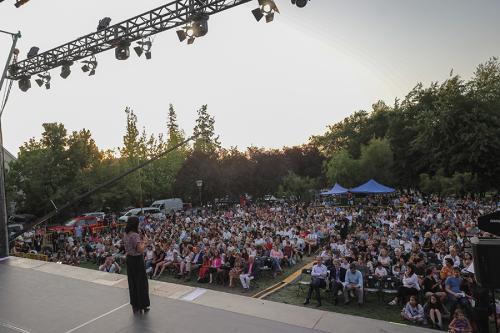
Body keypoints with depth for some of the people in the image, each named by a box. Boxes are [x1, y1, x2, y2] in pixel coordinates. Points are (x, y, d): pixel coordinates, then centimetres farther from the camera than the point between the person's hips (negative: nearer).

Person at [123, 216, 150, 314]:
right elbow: (140, 249, -25)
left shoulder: (125, 235, 4)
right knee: (141, 282, 5)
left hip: (129, 259, 8)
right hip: (137, 260, -8)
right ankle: (141, 305, 15)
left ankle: (134, 305, 27)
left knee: (132, 282, 16)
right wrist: (145, 241, -11)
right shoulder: (135, 235, -22)